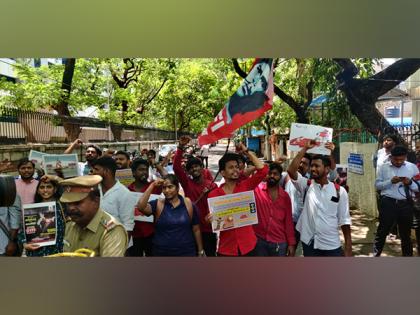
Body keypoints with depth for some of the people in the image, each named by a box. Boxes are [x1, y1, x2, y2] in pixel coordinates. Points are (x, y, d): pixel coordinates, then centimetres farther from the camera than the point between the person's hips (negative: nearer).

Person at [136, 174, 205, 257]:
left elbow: (196, 230, 5)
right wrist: (152, 186, -20)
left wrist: (200, 251, 7)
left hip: (187, 252, 0)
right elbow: (140, 206, -22)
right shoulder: (158, 204, -3)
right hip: (162, 253, 0)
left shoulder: (188, 204, -1)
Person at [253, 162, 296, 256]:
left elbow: (288, 221, 6)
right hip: (260, 240, -2)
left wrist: (291, 243, 3)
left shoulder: (285, 196, 4)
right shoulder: (257, 189, -4)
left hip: (279, 242, 2)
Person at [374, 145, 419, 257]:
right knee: (382, 231, 6)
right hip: (388, 202, -2)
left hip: (406, 204, 2)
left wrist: (410, 183, -15)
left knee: (405, 234, 17)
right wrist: (390, 181, -17)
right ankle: (375, 256, 18)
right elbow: (377, 185, -1)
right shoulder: (383, 167, 1)